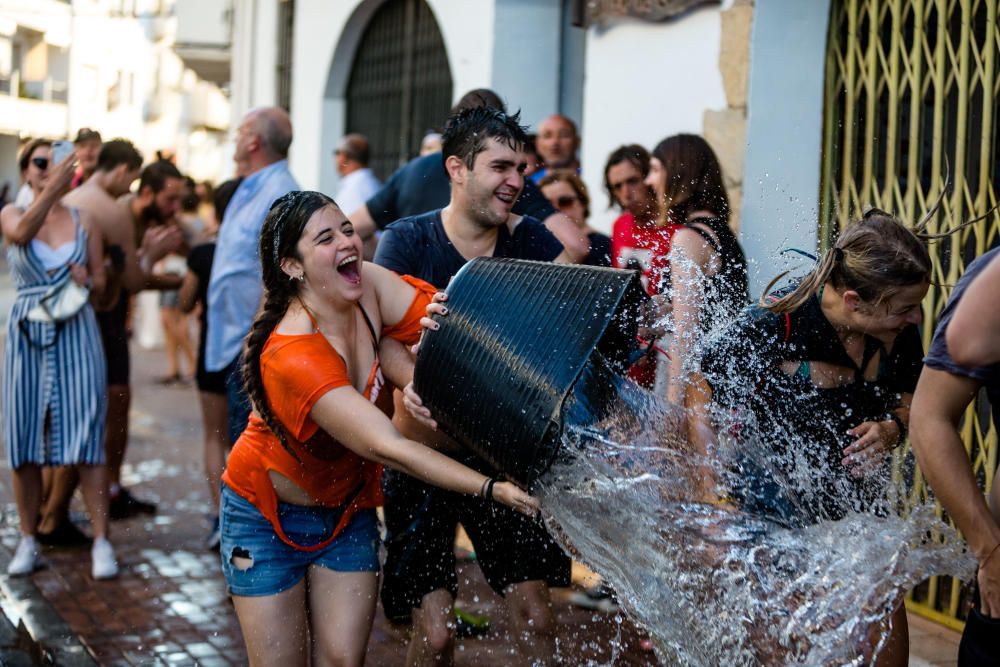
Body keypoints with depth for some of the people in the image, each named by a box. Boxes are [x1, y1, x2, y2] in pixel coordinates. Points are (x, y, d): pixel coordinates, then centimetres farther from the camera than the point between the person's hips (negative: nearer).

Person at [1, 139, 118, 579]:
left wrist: (87, 280, -10)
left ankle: (101, 542, -4)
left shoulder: (83, 222, 8)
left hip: (76, 334, 0)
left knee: (87, 439, -6)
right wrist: (53, 189, -33)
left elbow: (101, 281, 13)